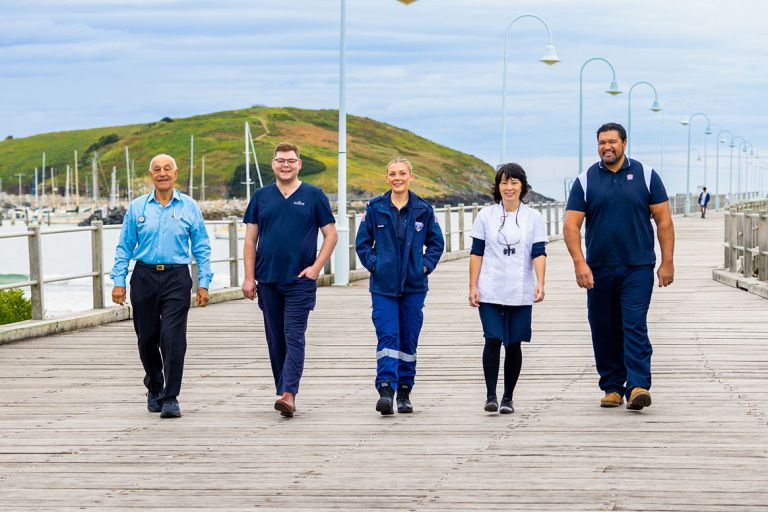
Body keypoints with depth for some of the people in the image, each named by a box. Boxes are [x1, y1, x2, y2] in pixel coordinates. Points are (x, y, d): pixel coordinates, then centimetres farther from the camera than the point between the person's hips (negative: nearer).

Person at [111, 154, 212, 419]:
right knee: (147, 338, 8)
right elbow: (124, 247, 9)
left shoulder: (189, 207, 4)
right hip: (144, 277, 2)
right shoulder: (137, 207, 7)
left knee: (173, 338, -11)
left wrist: (203, 283, 0)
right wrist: (118, 281, 1)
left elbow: (202, 248, 7)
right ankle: (154, 389, 31)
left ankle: (171, 398, -6)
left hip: (176, 279, -2)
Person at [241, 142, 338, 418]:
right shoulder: (261, 196, 9)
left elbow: (331, 235, 5)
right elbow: (250, 240, 10)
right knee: (276, 340, 8)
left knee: (294, 338, -11)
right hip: (267, 280, 3)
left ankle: (288, 393, -20)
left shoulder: (314, 196, 2)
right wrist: (249, 277, 2)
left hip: (300, 280, -3)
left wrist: (316, 267, -7)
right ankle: (284, 393, 15)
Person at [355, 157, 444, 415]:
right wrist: (373, 264, -4)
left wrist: (426, 265, 0)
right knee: (387, 336, -14)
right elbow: (362, 242, 8)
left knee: (409, 339, 6)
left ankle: (404, 393, 16)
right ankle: (386, 389, -20)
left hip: (414, 285, 2)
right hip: (383, 285, -2)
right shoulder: (375, 208, 1)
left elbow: (437, 242, 13)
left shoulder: (423, 210, 4)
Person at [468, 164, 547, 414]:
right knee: (492, 340, -11)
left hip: (520, 293, 1)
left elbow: (539, 253, -2)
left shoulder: (534, 217, 4)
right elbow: (476, 253, 5)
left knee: (514, 344, 4)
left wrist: (540, 283, -16)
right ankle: (491, 395, -8)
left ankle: (508, 397, 13)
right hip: (490, 292, -1)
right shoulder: (486, 215, 4)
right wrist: (473, 287, -1)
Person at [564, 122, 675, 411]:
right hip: (599, 270, 2)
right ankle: (612, 387, 16)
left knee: (635, 326, -12)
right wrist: (579, 263, -12)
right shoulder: (585, 181, 4)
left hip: (638, 268, -2)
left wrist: (667, 262, -2)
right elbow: (571, 225, 0)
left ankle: (637, 387, -18)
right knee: (604, 331, 6)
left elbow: (664, 221, 4)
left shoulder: (645, 176, 3)